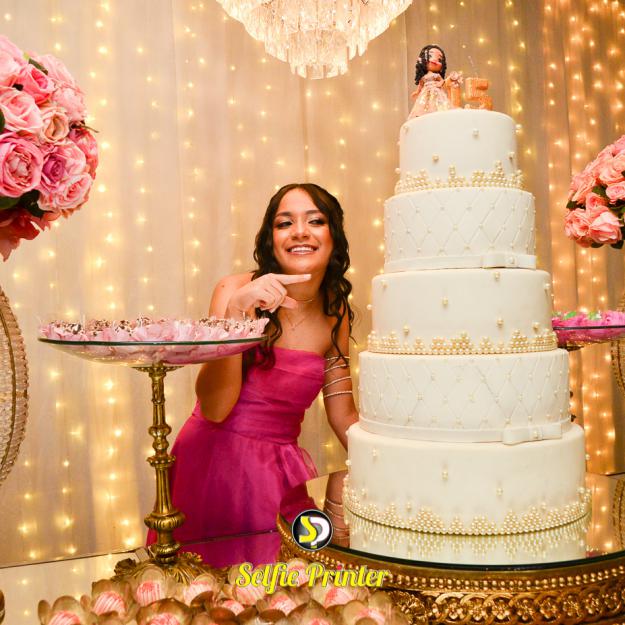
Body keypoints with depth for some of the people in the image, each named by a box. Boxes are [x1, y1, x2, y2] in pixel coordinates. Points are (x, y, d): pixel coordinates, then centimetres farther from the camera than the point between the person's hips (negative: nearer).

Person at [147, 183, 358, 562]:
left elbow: (344, 416, 7)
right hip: (215, 462, -3)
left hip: (281, 471, 3)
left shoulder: (336, 312, 2)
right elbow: (214, 408, -19)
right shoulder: (237, 290, -10)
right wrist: (237, 311, -29)